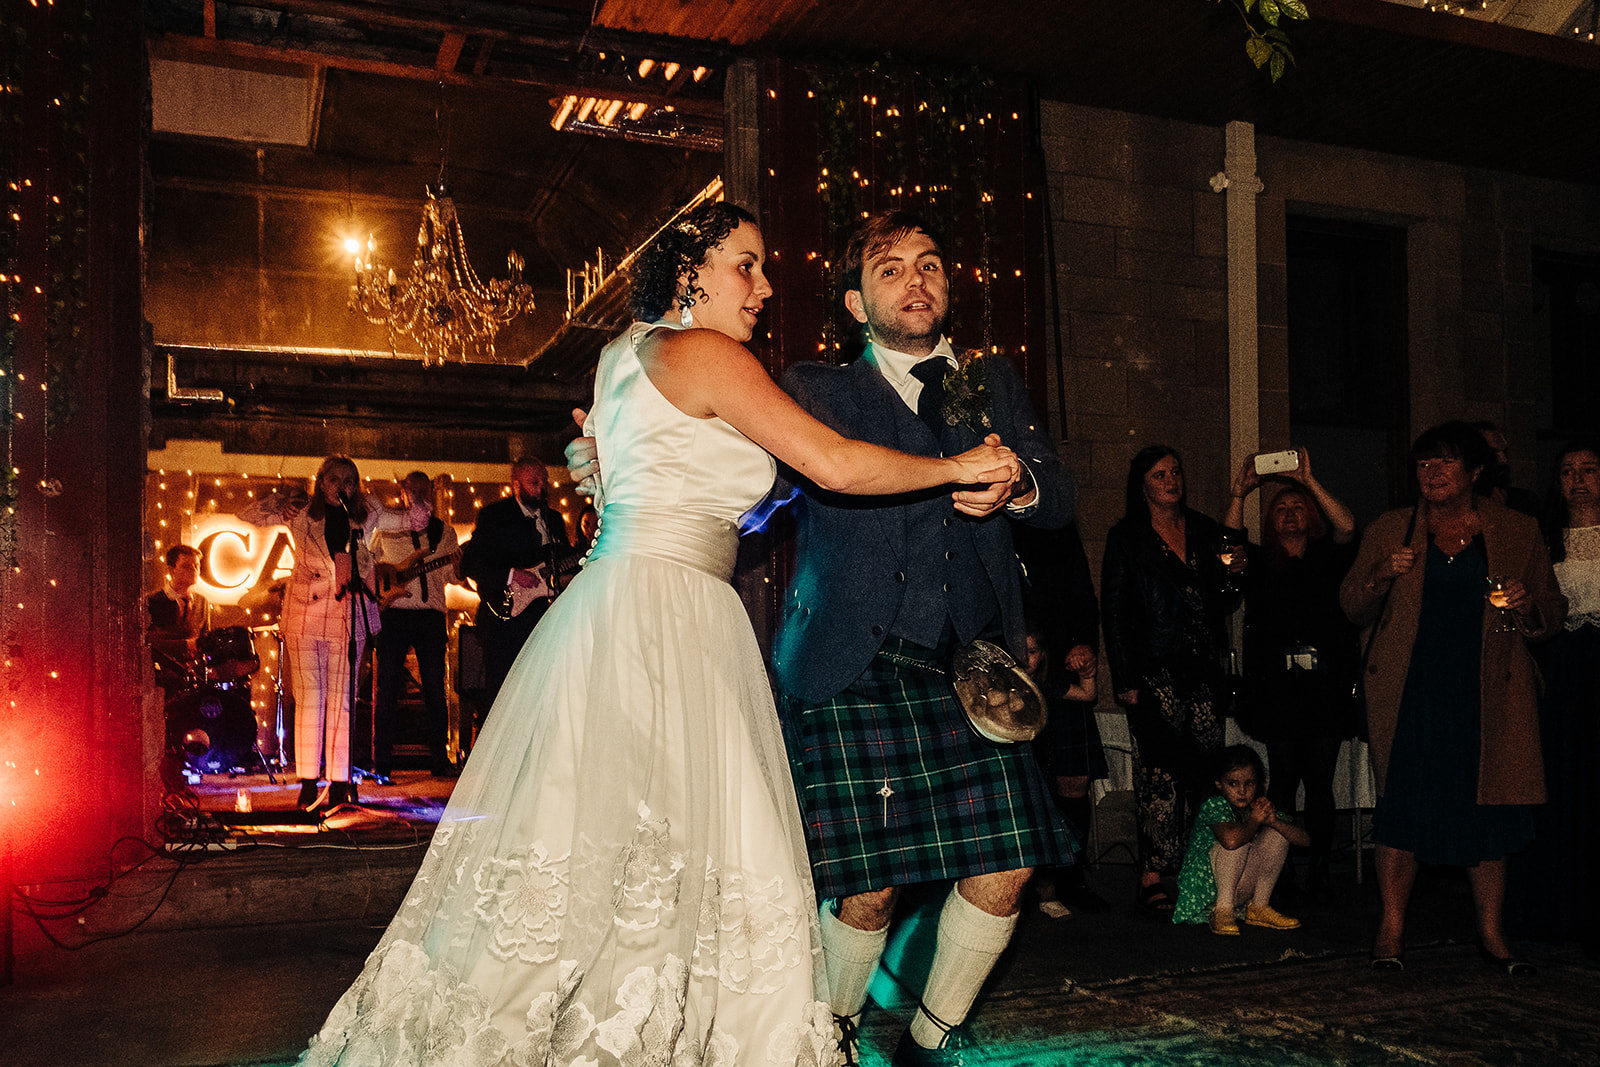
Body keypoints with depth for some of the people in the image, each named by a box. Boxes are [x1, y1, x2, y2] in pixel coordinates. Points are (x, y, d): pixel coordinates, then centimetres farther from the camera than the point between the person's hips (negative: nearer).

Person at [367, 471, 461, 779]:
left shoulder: (444, 531, 14)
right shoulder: (384, 527, 12)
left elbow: (450, 575, 10)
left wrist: (456, 564, -11)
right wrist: (385, 580, 0)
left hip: (430, 614, 1)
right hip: (393, 613, -1)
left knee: (435, 687, 0)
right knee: (386, 686, -2)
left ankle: (440, 758, 8)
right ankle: (381, 762, 4)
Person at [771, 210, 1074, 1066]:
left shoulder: (994, 384, 21)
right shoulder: (818, 390, 11)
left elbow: (1058, 499, 11)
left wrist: (1017, 485, -13)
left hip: (966, 667, 4)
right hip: (850, 667, -4)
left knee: (1005, 868, -1)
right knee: (868, 890, -7)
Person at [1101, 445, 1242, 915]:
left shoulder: (1206, 531, 16)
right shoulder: (1126, 538, 5)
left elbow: (1222, 607, 22)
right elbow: (1113, 612, 1)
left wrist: (1232, 576, -1)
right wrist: (1125, 680, -6)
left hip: (1204, 671, 4)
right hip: (1155, 673, -4)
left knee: (1202, 773, -1)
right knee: (1161, 774, -12)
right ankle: (1155, 877, -9)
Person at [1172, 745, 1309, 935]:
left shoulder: (1261, 806, -1)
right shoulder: (1214, 805, -20)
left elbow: (1304, 840, -6)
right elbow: (1230, 840, -42)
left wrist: (1273, 820, -22)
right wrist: (1254, 820, -24)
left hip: (1240, 888, 6)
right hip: (1204, 887, -6)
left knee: (1278, 831, -6)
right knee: (1238, 839, -29)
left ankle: (1258, 907, 0)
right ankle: (1223, 910, -22)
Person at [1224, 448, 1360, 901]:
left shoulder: (1328, 560, 11)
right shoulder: (1260, 564, 13)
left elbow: (1347, 526, -6)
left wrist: (1308, 481, -10)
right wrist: (1239, 493, -11)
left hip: (1325, 688, 0)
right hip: (1277, 689, 0)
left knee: (1320, 781, 2)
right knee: (1284, 780, 1)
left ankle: (1321, 870, 9)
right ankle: (1281, 872, 6)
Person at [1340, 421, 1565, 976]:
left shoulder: (1518, 533, 9)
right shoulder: (1391, 530, 9)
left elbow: (1553, 612, 13)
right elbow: (1353, 608, 10)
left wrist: (1528, 605, -9)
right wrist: (1382, 575, -9)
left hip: (1486, 694, 1)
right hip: (1408, 692, 0)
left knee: (1487, 805, 4)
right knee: (1404, 801, -2)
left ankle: (1492, 934, 17)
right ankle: (1391, 930, 6)